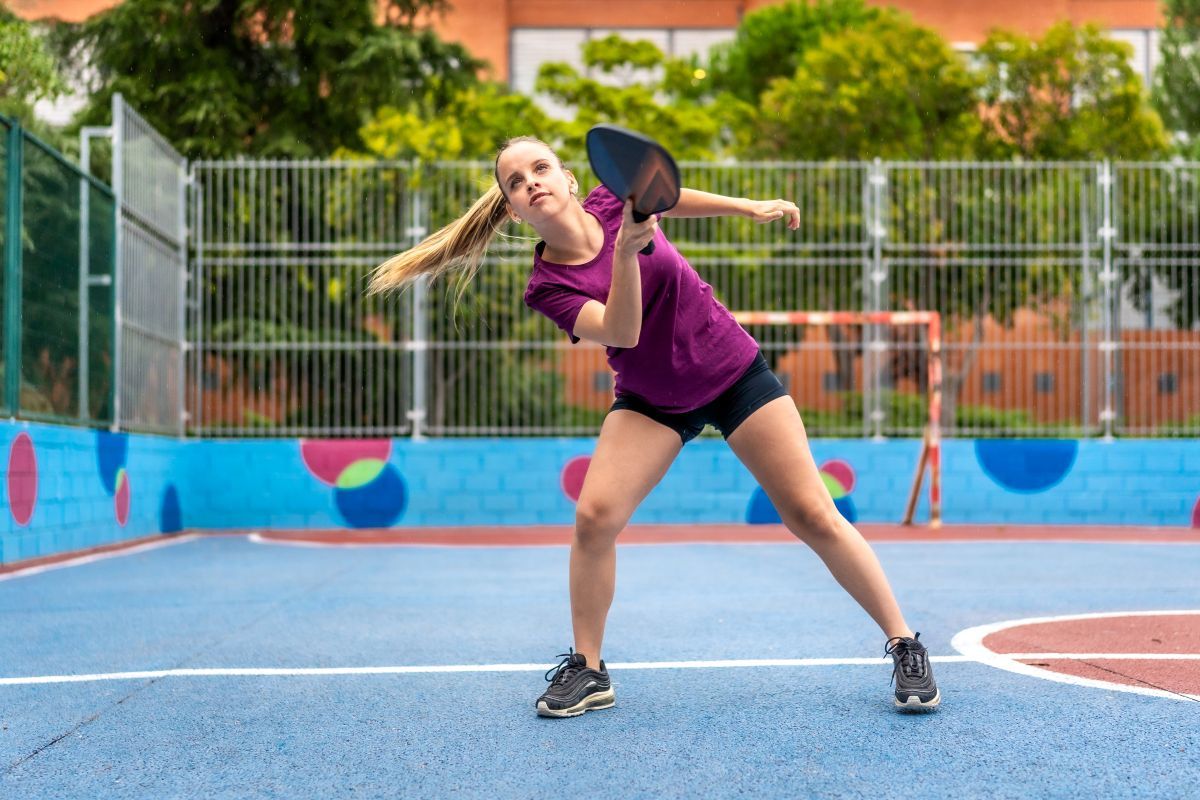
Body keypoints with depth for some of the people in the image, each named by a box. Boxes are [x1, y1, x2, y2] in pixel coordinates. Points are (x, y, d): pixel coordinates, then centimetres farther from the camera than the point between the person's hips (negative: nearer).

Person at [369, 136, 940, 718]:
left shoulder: (614, 202, -13)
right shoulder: (547, 287, -18)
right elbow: (620, 332, -34)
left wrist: (752, 206, 9)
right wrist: (626, 250, -47)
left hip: (735, 373, 0)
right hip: (650, 402, 0)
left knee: (813, 517, -5)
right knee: (594, 516, -20)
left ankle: (903, 644, 8)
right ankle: (587, 670, -1)